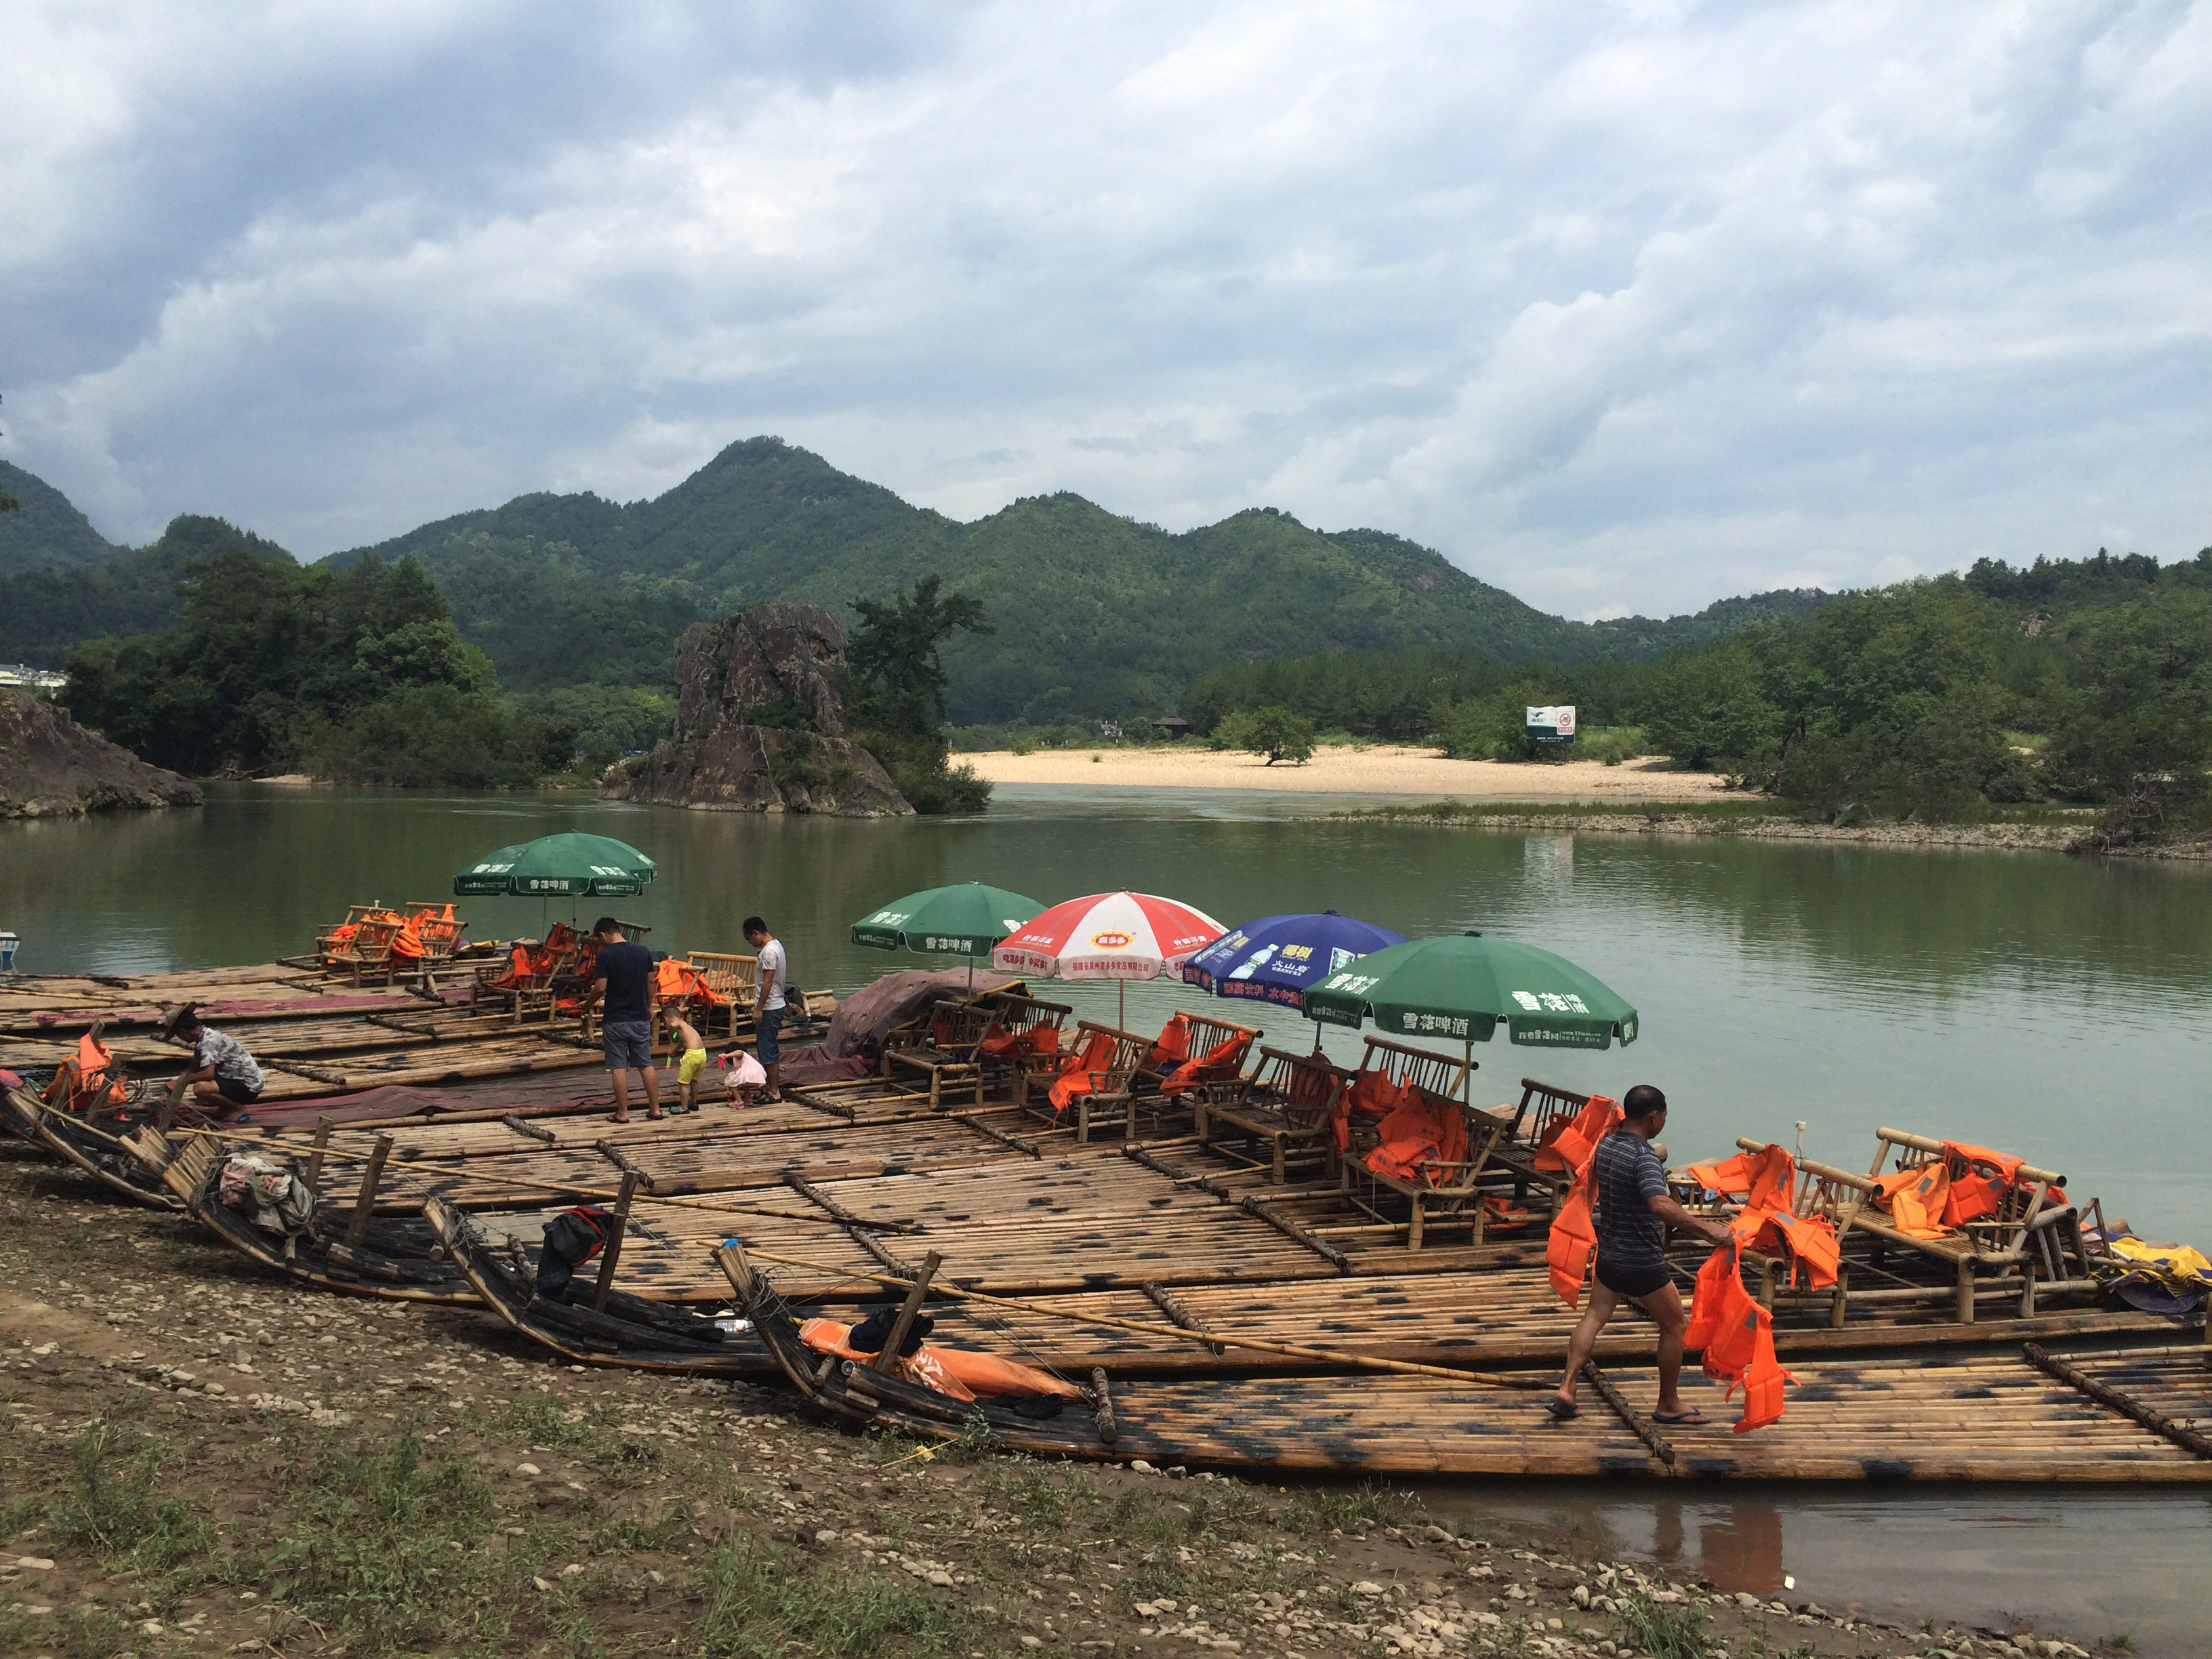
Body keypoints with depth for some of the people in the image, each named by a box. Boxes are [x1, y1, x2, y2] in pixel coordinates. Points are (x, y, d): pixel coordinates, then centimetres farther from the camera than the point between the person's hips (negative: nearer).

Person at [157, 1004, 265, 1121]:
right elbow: (194, 1068, 21)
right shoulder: (203, 1038, 10)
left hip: (249, 1087, -10)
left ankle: (238, 1109, -8)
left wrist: (183, 1081, -16)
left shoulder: (208, 1042, -20)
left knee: (200, 1088, -28)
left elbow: (209, 1073, -30)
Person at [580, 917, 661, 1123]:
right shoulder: (643, 952, 3)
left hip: (615, 1019, -4)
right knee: (646, 1065, 11)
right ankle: (655, 1109, 12)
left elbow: (600, 988, -16)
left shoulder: (605, 955, -12)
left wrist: (587, 1005, 2)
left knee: (619, 1067, 2)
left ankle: (623, 1113, 5)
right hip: (640, 1018, 4)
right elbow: (650, 983, 9)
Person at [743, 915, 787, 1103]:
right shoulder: (776, 945, 13)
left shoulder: (769, 951, -19)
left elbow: (768, 983, -23)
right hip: (776, 1005, 10)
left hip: (769, 1008, -10)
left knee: (768, 1050, -4)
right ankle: (777, 1085, 23)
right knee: (769, 1049, 16)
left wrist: (759, 1009, -21)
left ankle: (774, 1092, 0)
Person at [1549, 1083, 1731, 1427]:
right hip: (1643, 1262, -7)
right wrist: (1705, 1228, -41)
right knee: (1675, 1325, 9)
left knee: (1594, 1318, 12)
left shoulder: (1604, 1146, 2)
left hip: (1608, 1253, 7)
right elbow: (1660, 1205, -40)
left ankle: (1566, 1390, 2)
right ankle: (1669, 1406, 18)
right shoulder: (1644, 1157, -24)